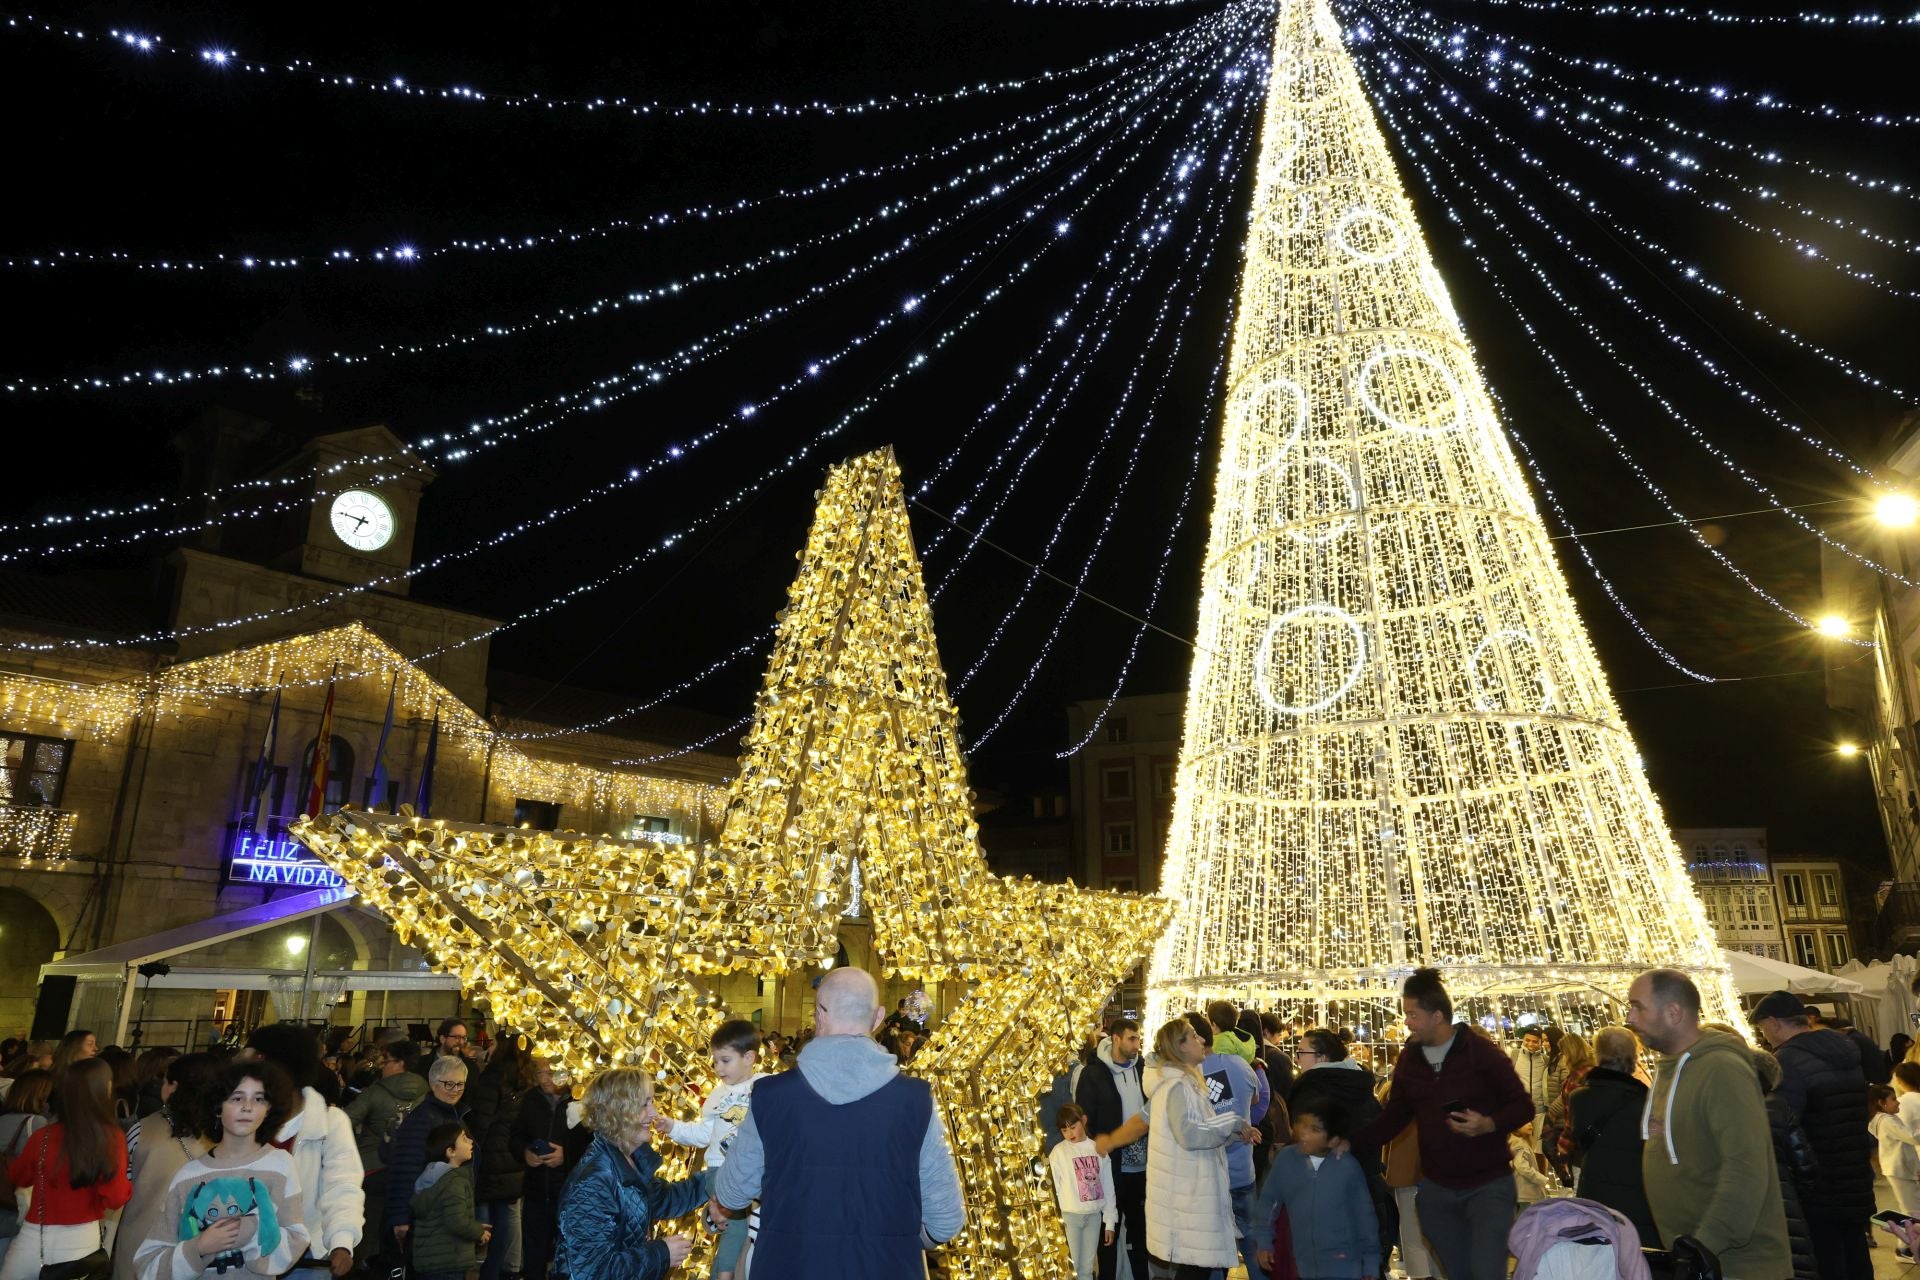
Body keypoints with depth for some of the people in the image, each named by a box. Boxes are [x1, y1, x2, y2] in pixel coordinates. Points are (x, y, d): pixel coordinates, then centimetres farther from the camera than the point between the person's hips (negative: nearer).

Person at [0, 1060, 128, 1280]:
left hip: (35, 1241, 1)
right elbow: (116, 1198, -13)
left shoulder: (42, 1137, -10)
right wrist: (128, 1184, 6)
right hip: (86, 1241, -1)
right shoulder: (113, 1138, -15)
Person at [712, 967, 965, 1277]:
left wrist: (721, 1203, 28)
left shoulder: (771, 1095, -11)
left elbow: (731, 1194, 5)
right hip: (887, 1267, 0)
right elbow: (947, 1218, -4)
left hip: (790, 1266, 0)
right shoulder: (915, 1099, -12)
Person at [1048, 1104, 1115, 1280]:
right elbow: (1054, 1188, -6)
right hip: (1069, 1216, -3)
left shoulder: (1098, 1149, 3)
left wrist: (1110, 1220, 6)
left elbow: (1108, 1187, 7)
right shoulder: (1058, 1152, -5)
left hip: (1094, 1215, 3)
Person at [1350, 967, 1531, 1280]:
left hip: (1488, 1185, -5)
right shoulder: (1408, 1059, 2)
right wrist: (1351, 1142, -7)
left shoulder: (1482, 1051, -12)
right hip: (1435, 1188, 5)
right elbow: (1392, 1118, 6)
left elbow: (1523, 1105, -8)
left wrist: (1488, 1124, -26)